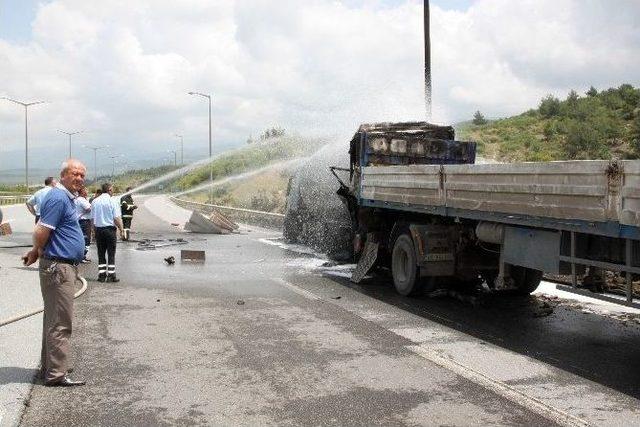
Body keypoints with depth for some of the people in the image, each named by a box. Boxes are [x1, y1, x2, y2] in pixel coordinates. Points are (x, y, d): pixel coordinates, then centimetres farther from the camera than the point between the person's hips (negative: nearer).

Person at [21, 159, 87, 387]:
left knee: (54, 320, 17)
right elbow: (41, 232, -21)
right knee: (60, 323, -6)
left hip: (65, 267, 10)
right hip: (58, 267, -10)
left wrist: (36, 253, 15)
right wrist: (38, 253, -5)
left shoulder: (66, 197, 16)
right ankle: (56, 374, -1)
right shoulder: (58, 198, -17)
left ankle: (49, 367, 27)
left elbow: (42, 233, 23)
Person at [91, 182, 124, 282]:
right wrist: (121, 229, -2)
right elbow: (117, 219, -12)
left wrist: (94, 229, 16)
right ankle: (111, 275, 1)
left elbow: (92, 218, 7)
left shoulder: (94, 202, 4)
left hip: (98, 229, 4)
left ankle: (101, 275, 10)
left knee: (101, 253, 11)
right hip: (110, 229, -4)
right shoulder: (112, 201, -9)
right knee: (111, 253, 2)